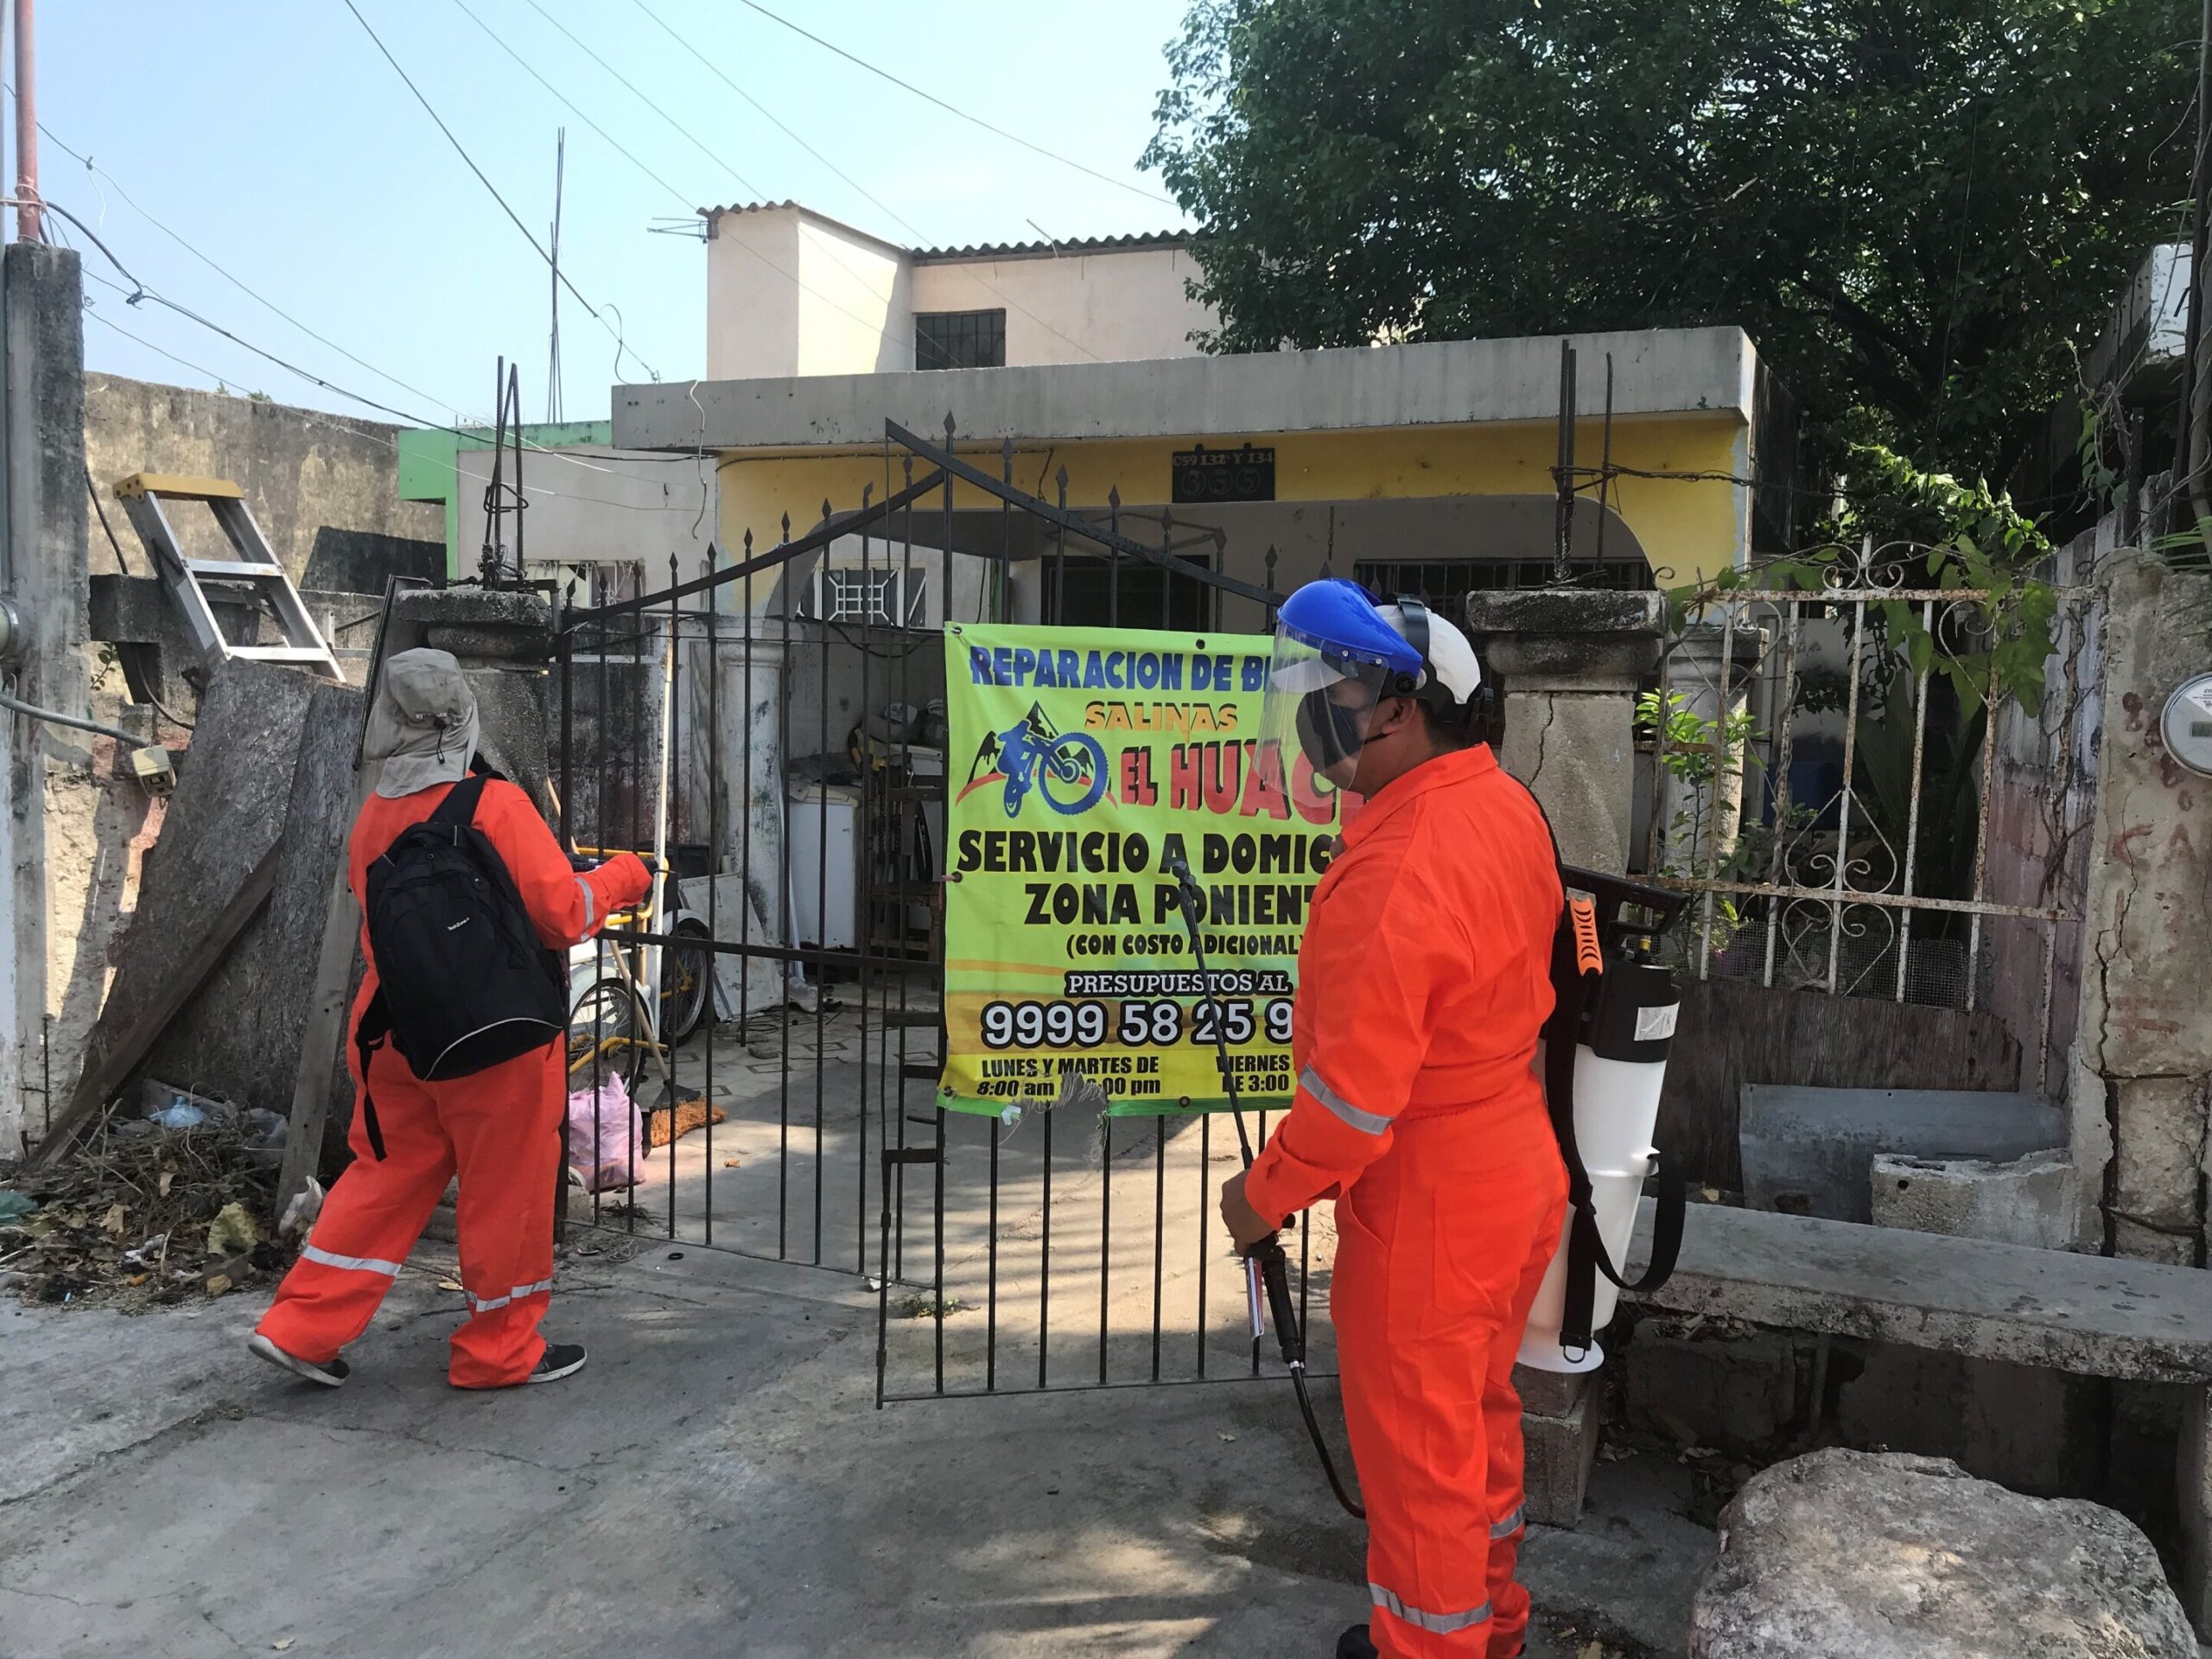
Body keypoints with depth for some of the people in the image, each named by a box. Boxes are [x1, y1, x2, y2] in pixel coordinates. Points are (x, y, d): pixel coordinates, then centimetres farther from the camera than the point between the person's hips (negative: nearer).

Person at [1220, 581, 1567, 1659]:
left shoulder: (1398, 870, -29)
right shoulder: (1506, 806, 0)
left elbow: (1356, 1091, -27)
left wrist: (1267, 1194, -11)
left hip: (1427, 1210, -9)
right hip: (1514, 1176, 9)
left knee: (1417, 1449, 11)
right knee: (1477, 1414, 26)